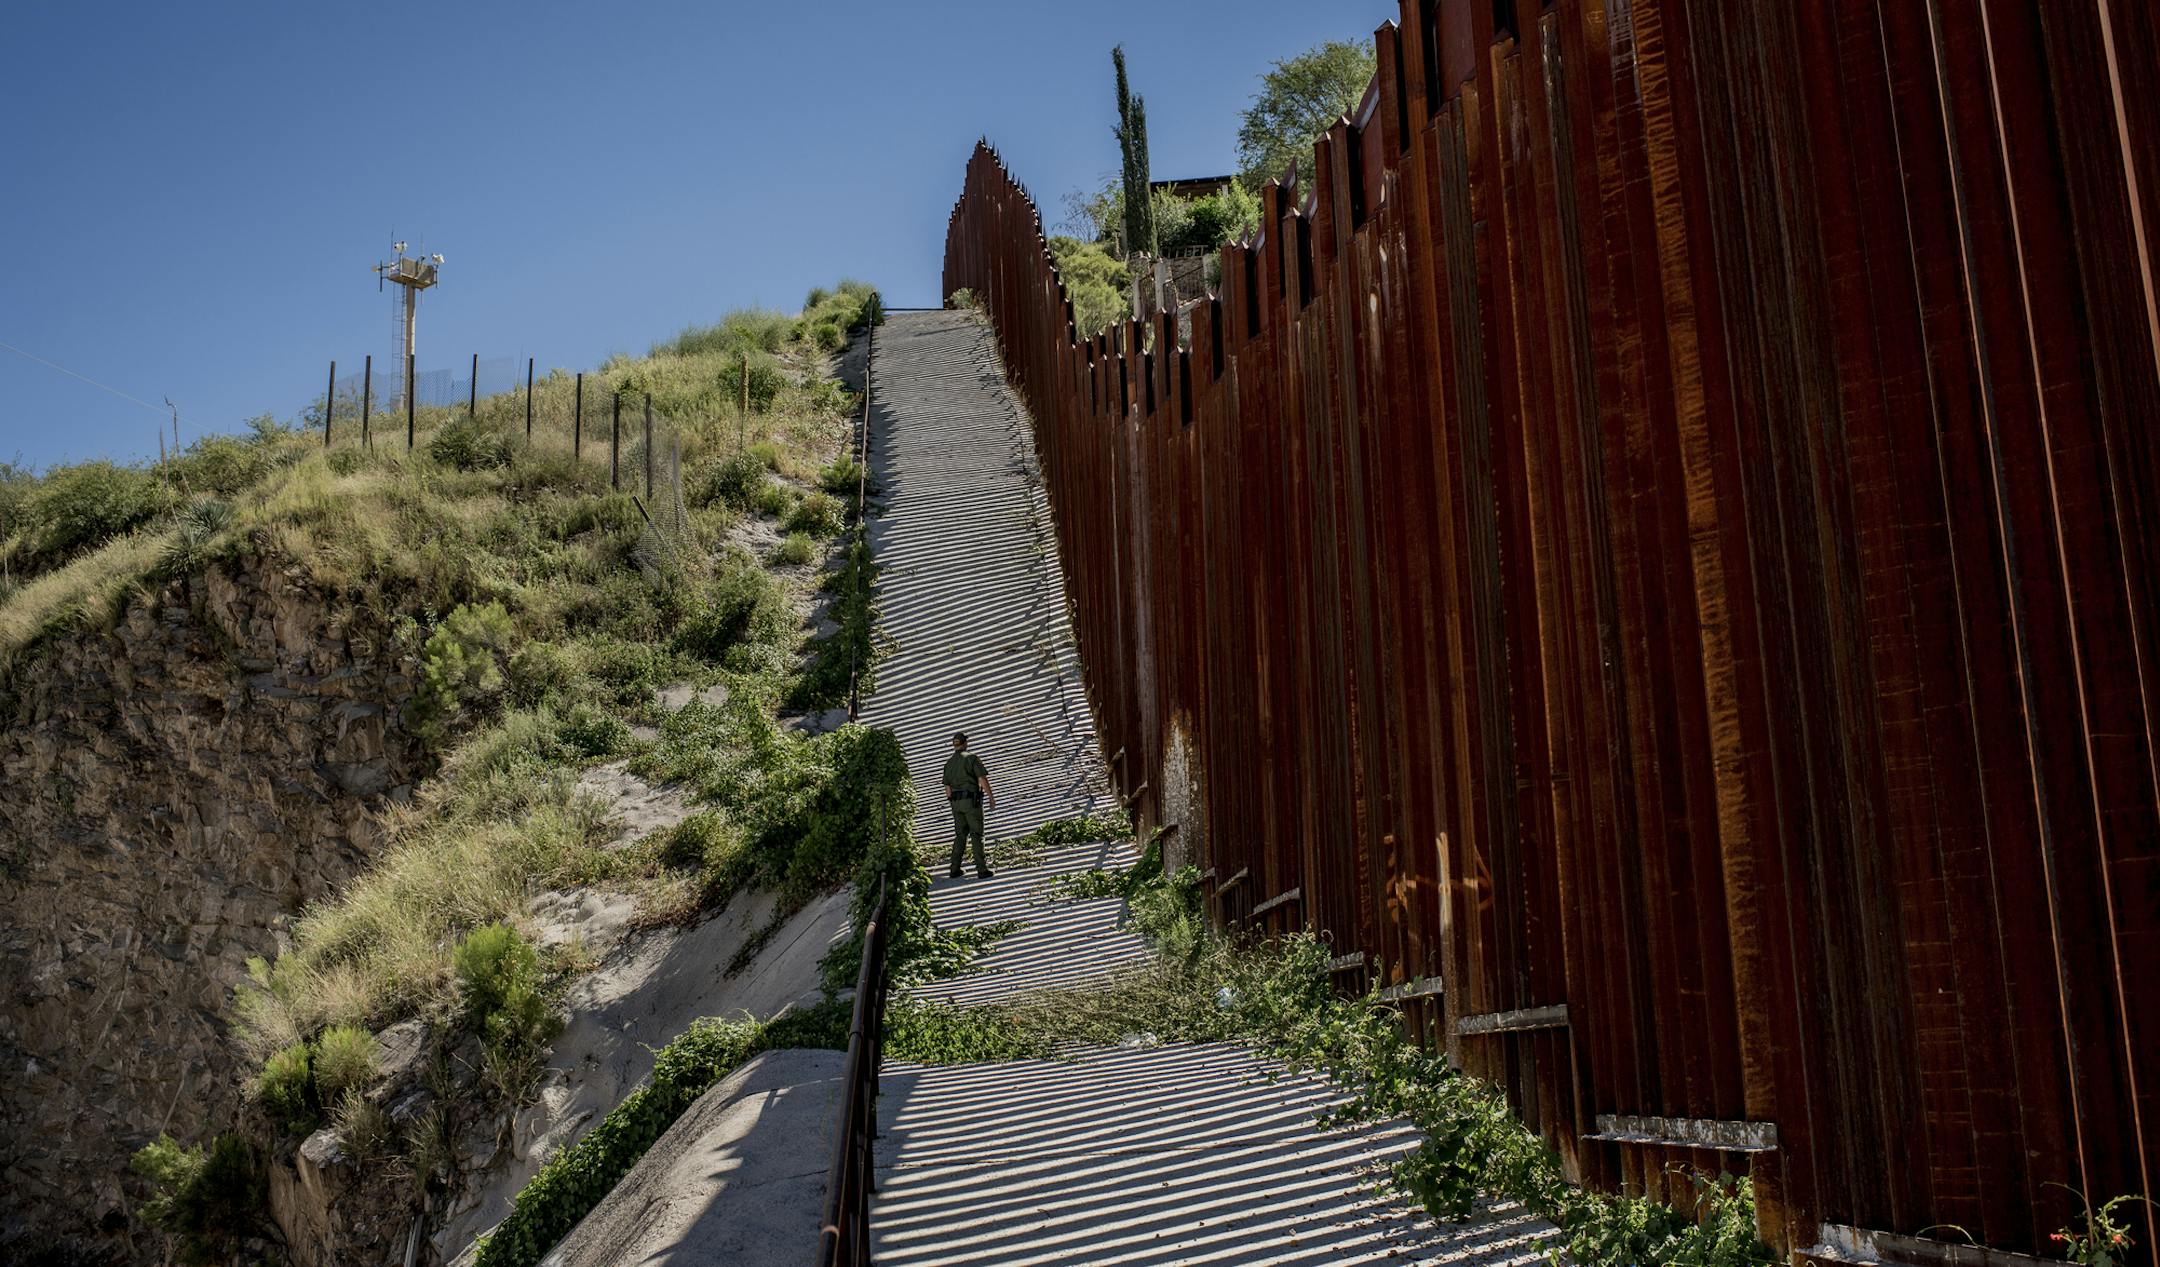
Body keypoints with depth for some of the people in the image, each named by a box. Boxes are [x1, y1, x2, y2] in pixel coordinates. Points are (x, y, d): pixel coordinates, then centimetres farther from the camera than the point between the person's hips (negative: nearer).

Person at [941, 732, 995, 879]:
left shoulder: (949, 763, 10)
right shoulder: (972, 758, -8)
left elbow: (947, 788, 13)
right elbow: (983, 779, -16)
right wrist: (991, 798, -8)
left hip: (956, 802, 5)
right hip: (971, 801, -5)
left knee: (960, 835, 15)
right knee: (976, 835, -1)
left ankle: (955, 870, 11)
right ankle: (981, 870, -4)